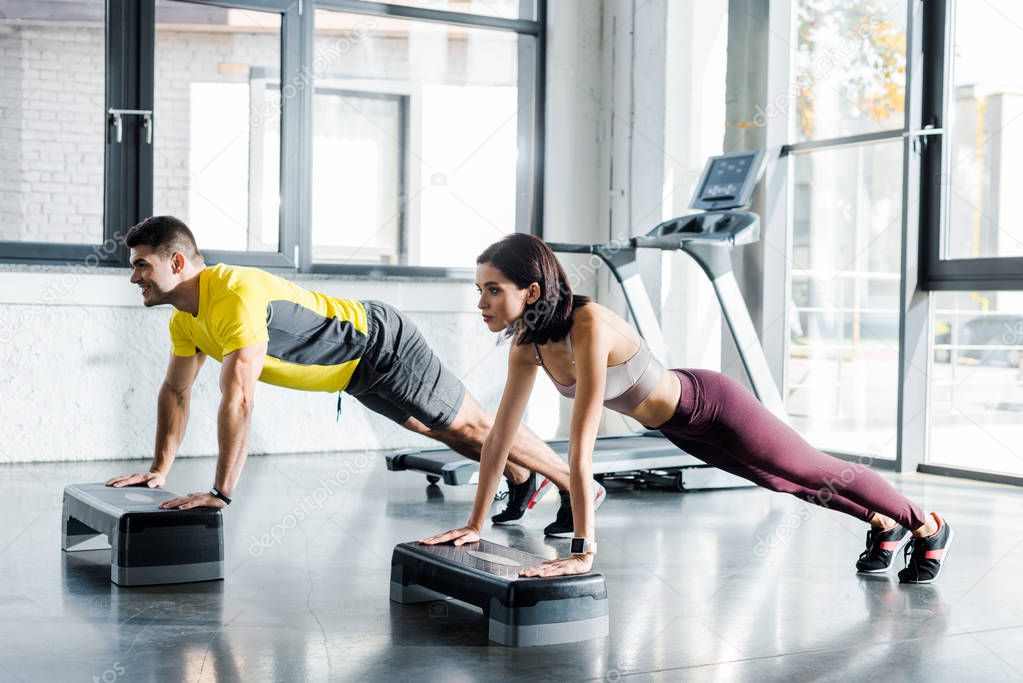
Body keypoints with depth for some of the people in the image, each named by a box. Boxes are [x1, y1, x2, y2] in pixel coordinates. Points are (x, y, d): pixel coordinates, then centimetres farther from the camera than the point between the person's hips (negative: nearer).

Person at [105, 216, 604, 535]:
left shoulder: (237, 297, -35)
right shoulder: (185, 317, -4)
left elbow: (238, 402, -40)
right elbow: (175, 391, 8)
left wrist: (221, 492, -38)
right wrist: (160, 469, 7)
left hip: (381, 345, -9)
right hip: (356, 370, 9)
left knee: (470, 426, 1)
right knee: (440, 430, 24)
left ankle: (579, 488, 17)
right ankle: (523, 480, 46)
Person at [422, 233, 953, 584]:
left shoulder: (590, 328, -40)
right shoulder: (527, 344, -16)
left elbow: (580, 450, -43)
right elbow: (500, 436, -8)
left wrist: (583, 550, -43)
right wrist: (475, 524, -6)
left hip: (715, 409, -7)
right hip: (680, 427, 7)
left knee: (818, 474, 14)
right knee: (788, 485, 27)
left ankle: (927, 527, 39)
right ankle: (883, 525, 52)